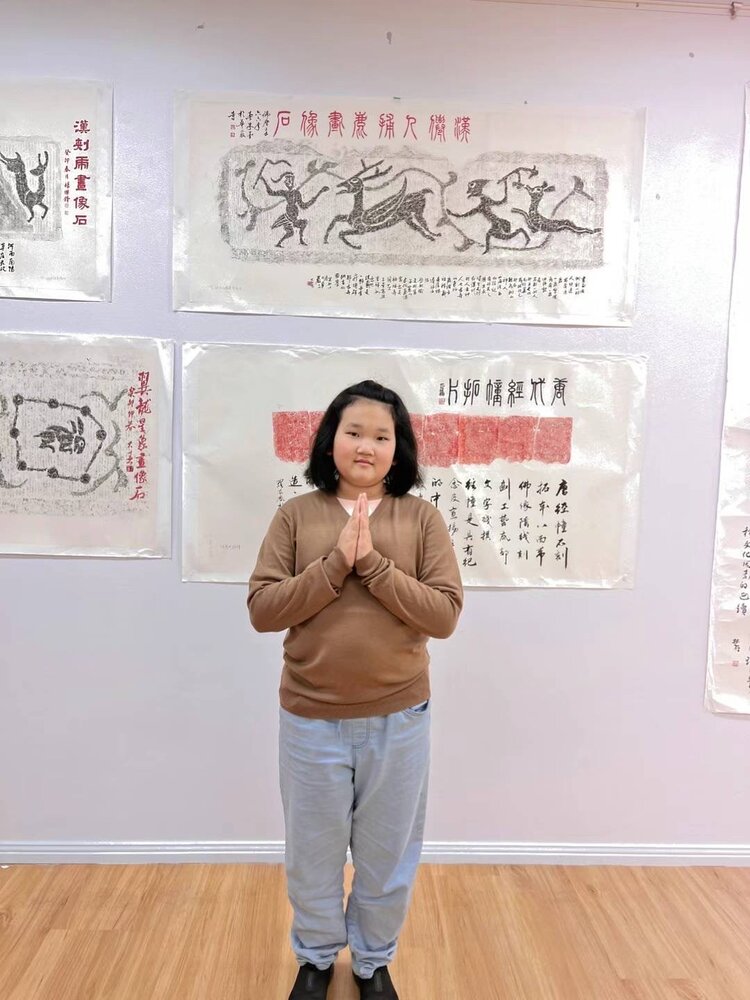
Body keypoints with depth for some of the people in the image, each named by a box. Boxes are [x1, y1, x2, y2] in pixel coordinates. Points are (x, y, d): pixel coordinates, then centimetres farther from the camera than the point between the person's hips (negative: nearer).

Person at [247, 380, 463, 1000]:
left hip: (398, 718, 0)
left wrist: (374, 564, -20)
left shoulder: (421, 518, -4)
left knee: (387, 854, 19)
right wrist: (334, 564, -20)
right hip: (311, 718, 0)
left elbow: (444, 615, -10)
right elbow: (262, 609, -9)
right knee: (312, 852, 20)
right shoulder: (297, 515, -3)